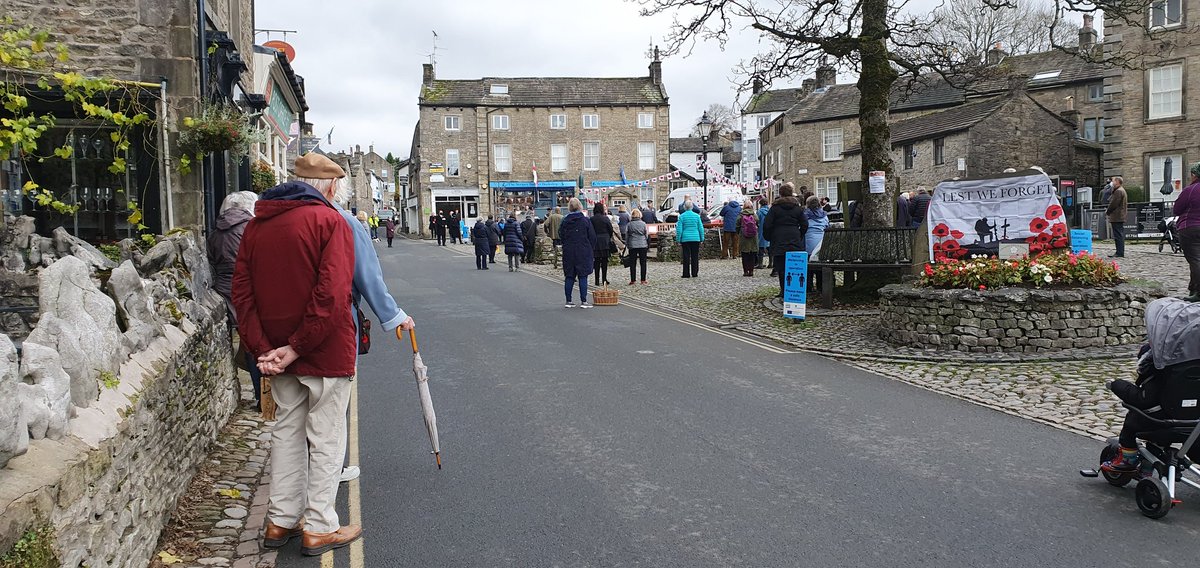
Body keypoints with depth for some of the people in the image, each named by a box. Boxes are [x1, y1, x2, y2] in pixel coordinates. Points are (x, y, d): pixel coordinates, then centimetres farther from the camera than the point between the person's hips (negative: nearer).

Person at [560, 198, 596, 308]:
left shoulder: (565, 221, 0)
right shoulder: (585, 220, -6)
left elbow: (561, 235, 8)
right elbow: (592, 237, -3)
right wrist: (592, 251, 7)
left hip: (568, 253, 3)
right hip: (583, 252, -2)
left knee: (569, 277, 8)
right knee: (583, 276, 1)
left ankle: (568, 301, 9)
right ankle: (583, 301, -1)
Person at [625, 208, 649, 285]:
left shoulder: (629, 225, -2)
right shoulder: (643, 224, -2)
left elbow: (626, 236, 3)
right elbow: (647, 235, 5)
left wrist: (627, 245, 14)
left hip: (632, 246, 0)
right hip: (643, 245, 0)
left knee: (632, 263, 5)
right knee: (643, 263, 6)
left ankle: (632, 280, 3)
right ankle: (643, 280, 6)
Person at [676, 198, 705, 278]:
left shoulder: (682, 216, -5)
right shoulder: (696, 215, 0)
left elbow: (679, 229, -5)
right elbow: (701, 228, 3)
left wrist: (678, 240, 2)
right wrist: (702, 238, 11)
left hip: (685, 239, -1)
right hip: (696, 239, 1)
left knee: (686, 257, 2)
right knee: (695, 257, 8)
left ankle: (686, 274, 3)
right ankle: (695, 273, 10)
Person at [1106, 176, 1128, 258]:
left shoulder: (1118, 191, -14)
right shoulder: (1122, 191, 20)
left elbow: (1113, 204, -17)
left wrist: (1107, 212, -3)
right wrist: (1108, 210, 14)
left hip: (1116, 218, -11)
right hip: (1121, 217, 11)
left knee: (1118, 235, -9)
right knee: (1120, 235, 12)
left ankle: (1119, 253, -10)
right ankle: (1120, 252, 16)